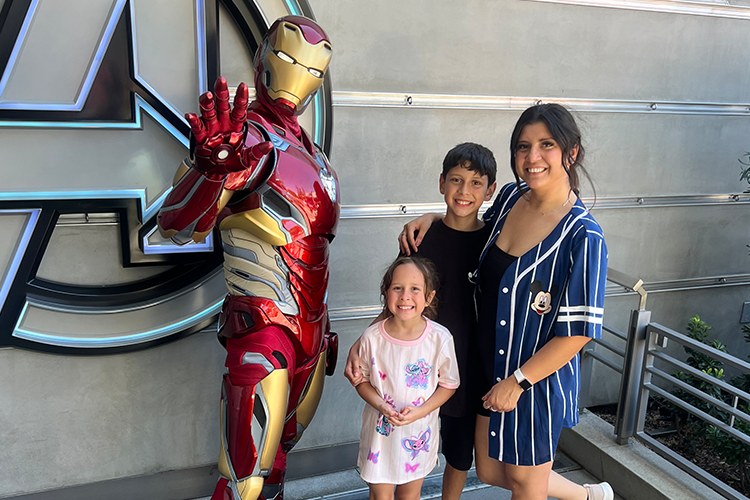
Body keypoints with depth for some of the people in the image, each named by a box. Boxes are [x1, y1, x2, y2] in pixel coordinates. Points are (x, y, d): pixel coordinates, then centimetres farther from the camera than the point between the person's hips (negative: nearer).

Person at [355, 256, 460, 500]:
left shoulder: (440, 338, -17)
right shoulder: (372, 337, -15)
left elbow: (449, 384, -5)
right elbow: (362, 380, -2)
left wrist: (420, 411, -18)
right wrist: (381, 405, -20)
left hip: (419, 432, 0)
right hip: (380, 429, 0)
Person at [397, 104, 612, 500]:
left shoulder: (582, 237, -23)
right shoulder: (512, 197, -3)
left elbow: (579, 331, -20)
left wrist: (517, 381, -16)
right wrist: (432, 218, 1)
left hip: (537, 378, -7)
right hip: (489, 365, 7)